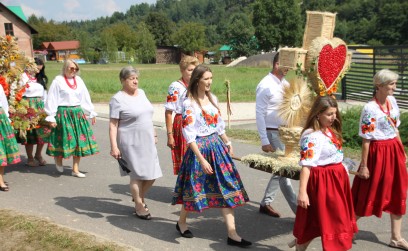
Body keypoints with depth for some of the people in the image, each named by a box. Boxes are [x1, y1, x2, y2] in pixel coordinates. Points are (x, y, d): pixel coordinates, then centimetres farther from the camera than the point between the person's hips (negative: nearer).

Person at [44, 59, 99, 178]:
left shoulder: (78, 80, 9)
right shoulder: (58, 81, -5)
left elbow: (86, 97, 15)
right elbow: (51, 100, -5)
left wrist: (92, 113, 15)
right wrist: (51, 117, -9)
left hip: (78, 113, 5)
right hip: (63, 114, -5)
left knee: (79, 140, 2)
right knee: (64, 140, 1)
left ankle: (75, 169, 11)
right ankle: (58, 159, 34)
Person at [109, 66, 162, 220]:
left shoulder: (141, 93, 10)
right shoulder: (118, 99, -10)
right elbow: (113, 125, -13)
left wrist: (154, 134, 21)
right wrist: (114, 146, -18)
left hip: (147, 141, 7)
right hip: (131, 143, -7)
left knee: (152, 174, 8)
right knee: (137, 175, 1)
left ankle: (139, 197, 32)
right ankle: (139, 207, 17)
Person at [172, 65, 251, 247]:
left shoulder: (212, 98, 7)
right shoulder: (189, 103, -14)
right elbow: (189, 135, -17)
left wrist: (227, 142, 21)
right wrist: (201, 159, -20)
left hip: (217, 146, 6)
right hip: (199, 148, -6)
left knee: (226, 189, 3)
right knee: (195, 188, 8)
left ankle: (232, 234, 8)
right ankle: (181, 222, 35)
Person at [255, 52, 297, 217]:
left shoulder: (285, 83, 9)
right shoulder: (265, 85, -13)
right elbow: (260, 114, -14)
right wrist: (264, 141, -16)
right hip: (273, 134, -8)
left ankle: (266, 203, 28)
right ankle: (299, 211, 4)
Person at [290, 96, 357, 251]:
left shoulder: (331, 130, 7)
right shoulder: (312, 136, -22)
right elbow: (306, 165, -27)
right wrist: (302, 192, -30)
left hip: (337, 178, 10)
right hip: (322, 181, -10)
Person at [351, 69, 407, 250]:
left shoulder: (392, 101, 4)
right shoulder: (370, 108, -18)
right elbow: (366, 140, -16)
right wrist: (363, 165, -14)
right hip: (378, 152, -7)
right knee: (368, 194, 3)